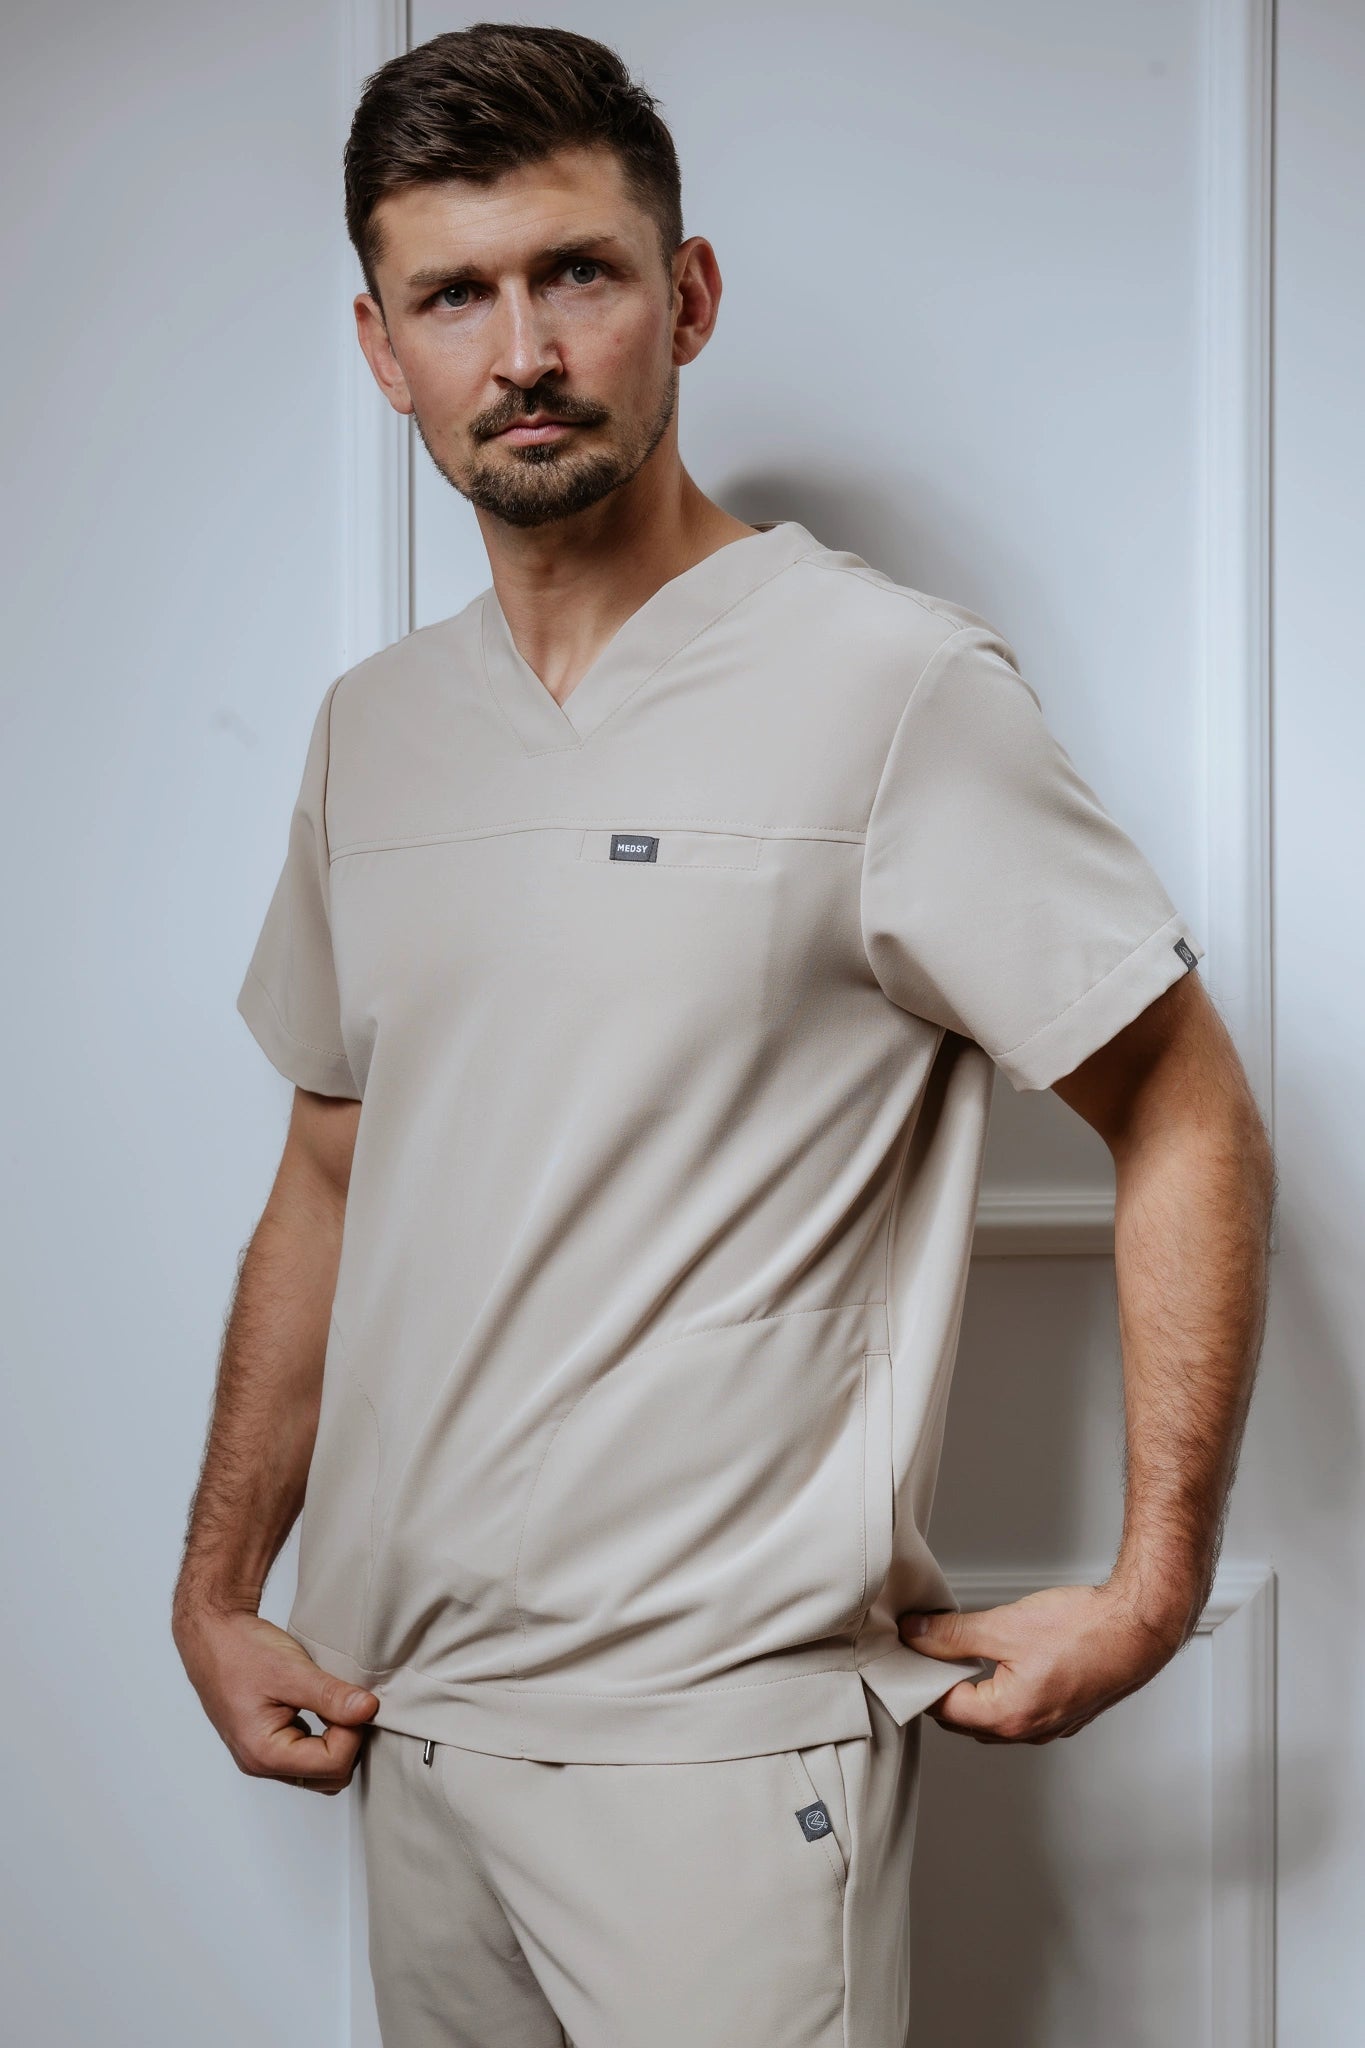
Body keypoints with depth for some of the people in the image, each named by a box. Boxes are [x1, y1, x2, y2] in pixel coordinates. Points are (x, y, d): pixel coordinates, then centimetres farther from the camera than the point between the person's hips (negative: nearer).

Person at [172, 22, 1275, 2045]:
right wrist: (217, 1593, 11)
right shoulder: (372, 727, 8)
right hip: (408, 1709, 6)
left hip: (721, 1728, -6)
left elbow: (1192, 1126, -8)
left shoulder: (894, 683, -11)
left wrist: (1150, 1589, -10)